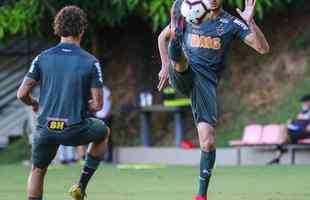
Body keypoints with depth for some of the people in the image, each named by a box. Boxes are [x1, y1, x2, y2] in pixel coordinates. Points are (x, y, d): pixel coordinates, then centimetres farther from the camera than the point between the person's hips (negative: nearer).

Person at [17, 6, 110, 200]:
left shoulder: (42, 58, -1)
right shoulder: (91, 62, -6)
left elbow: (22, 94, -2)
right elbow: (97, 104, -7)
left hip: (46, 130, 2)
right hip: (76, 130, -2)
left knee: (37, 171, 25)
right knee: (103, 132, 31)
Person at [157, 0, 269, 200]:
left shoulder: (231, 23, 3)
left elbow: (263, 48, -6)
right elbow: (162, 37, 22)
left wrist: (250, 22, -20)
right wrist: (166, 66, 10)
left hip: (206, 82, -2)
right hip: (183, 76, 2)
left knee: (208, 140, -9)